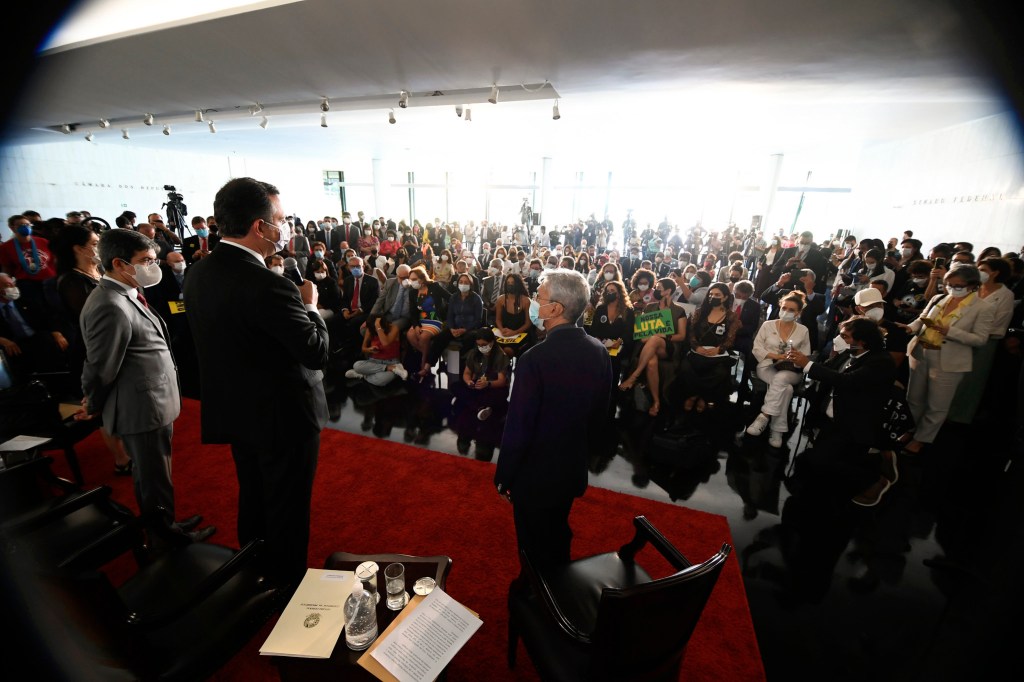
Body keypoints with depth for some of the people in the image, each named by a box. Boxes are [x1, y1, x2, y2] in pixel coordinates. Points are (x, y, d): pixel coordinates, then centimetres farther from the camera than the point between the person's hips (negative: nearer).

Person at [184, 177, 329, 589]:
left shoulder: (197, 274, -1)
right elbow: (316, 352, -25)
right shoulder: (269, 285, -28)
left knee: (252, 498, 27)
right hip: (284, 416, -8)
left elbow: (211, 341, 8)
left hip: (236, 411, 8)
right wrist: (310, 305, -10)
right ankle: (287, 585, 34)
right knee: (287, 509, 13)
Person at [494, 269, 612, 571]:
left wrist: (503, 477, -7)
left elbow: (518, 428, -23)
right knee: (559, 537, 30)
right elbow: (600, 416, 2)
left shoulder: (535, 359, -30)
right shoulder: (599, 352, -9)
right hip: (574, 469, 7)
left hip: (535, 475, -6)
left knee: (534, 548, 20)